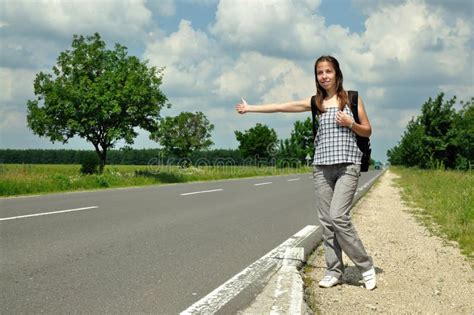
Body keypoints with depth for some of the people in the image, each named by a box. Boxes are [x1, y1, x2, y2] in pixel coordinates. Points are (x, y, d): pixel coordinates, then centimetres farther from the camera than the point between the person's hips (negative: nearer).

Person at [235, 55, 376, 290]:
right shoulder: (316, 102, 11)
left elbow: (368, 131, 9)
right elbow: (282, 107, 13)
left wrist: (350, 124, -9)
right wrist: (251, 108, 15)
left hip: (347, 165, -3)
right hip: (322, 166, 4)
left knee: (338, 217, -15)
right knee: (326, 220, 2)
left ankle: (366, 266, -1)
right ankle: (334, 271, 11)